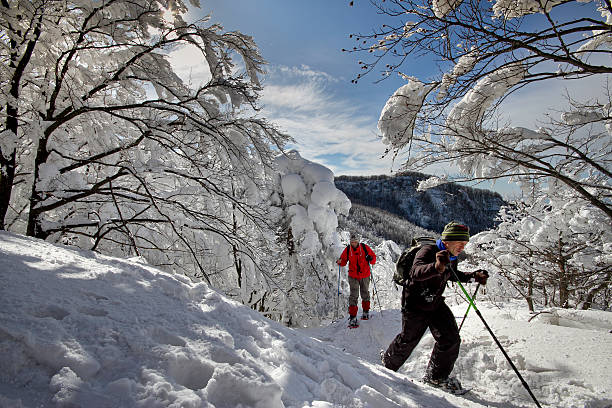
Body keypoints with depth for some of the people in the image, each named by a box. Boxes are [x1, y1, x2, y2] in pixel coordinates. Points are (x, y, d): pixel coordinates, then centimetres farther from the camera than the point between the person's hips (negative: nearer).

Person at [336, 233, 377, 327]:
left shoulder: (365, 248, -10)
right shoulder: (347, 250, -6)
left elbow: (373, 256, -1)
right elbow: (344, 260, 3)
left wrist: (371, 259, -23)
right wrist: (340, 262, -19)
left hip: (365, 275, 1)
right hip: (353, 276, 0)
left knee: (365, 294, 17)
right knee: (353, 296, -8)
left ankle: (366, 311, 39)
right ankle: (353, 317, -5)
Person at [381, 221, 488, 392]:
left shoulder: (452, 258, 0)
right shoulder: (428, 251, -26)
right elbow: (416, 272, -44)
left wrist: (473, 276, 6)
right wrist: (436, 267, -64)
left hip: (435, 304, 7)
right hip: (415, 305, -7)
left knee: (451, 339, -3)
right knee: (407, 341, 7)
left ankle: (436, 376, 17)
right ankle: (388, 363, 35)